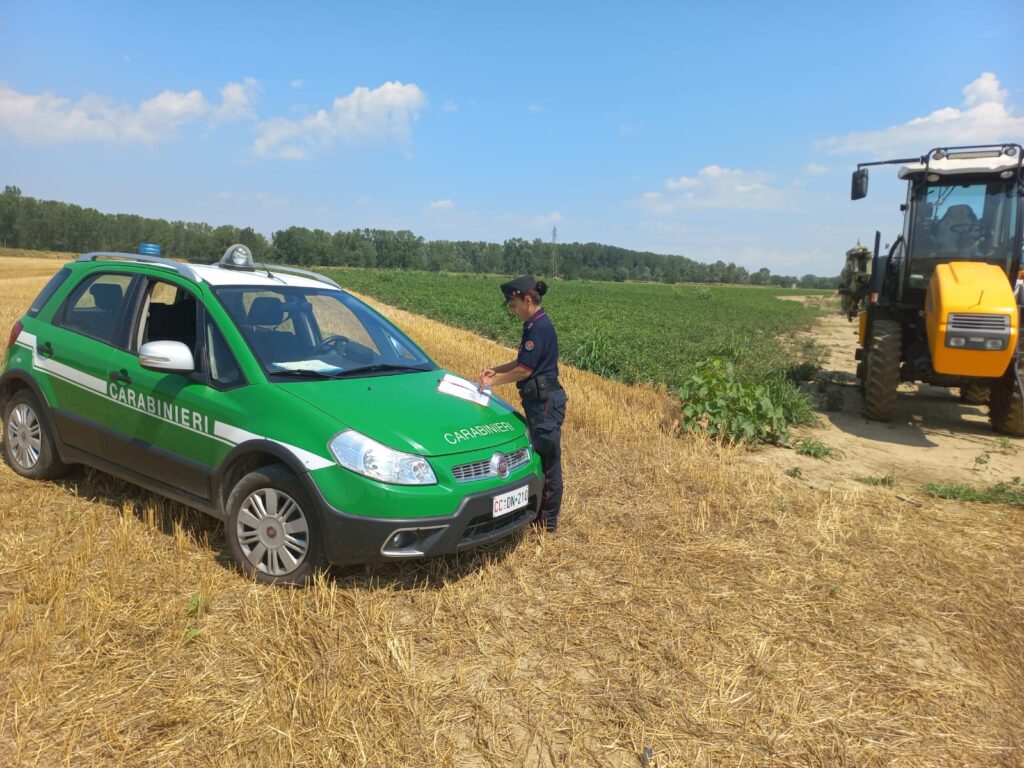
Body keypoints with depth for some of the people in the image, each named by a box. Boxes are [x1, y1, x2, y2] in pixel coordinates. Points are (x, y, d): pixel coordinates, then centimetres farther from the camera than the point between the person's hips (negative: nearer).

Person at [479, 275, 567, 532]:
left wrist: (494, 381, -7)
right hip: (539, 400, 10)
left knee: (548, 460, 0)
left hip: (545, 401, -10)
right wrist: (496, 369, 7)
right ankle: (540, 510, 29)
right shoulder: (536, 325, 11)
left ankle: (548, 520, 11)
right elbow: (523, 362, 17)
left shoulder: (539, 327, -18)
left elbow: (525, 369, -18)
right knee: (539, 457, 17)